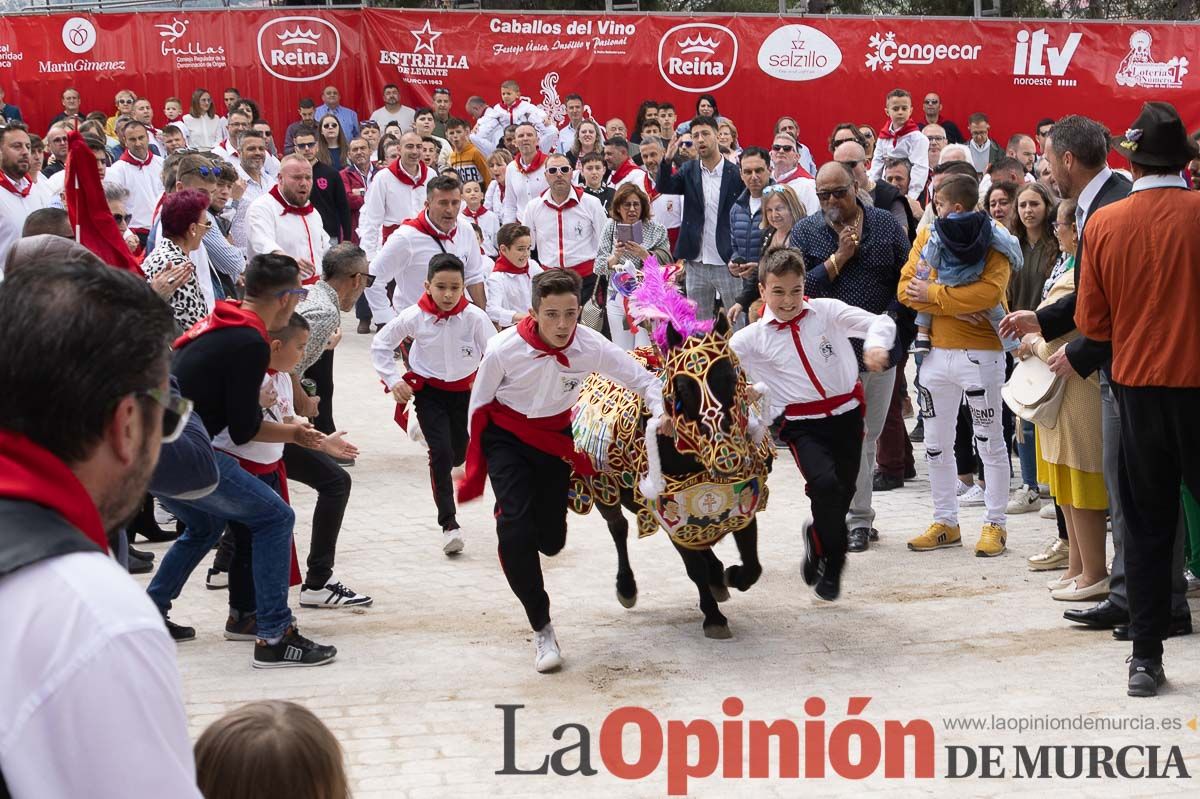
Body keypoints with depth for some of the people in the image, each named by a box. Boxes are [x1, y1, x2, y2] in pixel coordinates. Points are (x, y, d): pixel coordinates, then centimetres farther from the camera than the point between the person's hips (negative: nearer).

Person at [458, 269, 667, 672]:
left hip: (554, 437, 3)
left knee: (551, 541, 6)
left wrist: (658, 414, -30)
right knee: (516, 526, -20)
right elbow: (479, 406, -11)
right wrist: (477, 469, -2)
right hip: (506, 436, -2)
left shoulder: (591, 346, -22)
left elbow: (643, 378, -9)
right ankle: (542, 629, -7)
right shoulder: (504, 349, -27)